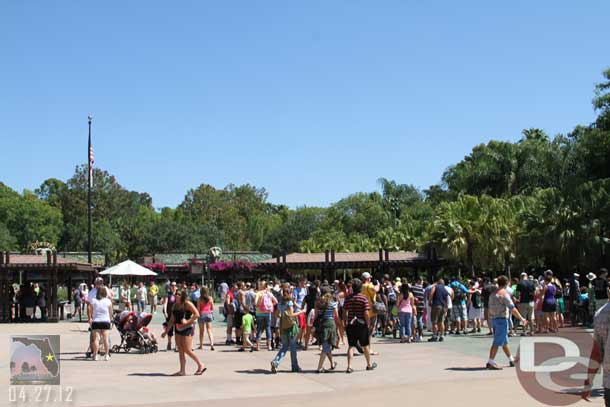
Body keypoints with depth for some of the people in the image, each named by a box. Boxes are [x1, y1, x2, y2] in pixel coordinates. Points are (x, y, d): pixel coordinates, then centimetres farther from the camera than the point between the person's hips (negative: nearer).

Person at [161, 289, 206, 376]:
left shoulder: (187, 304, -10)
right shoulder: (175, 305, 11)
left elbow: (197, 314, -17)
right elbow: (172, 320, 15)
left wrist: (187, 322, -20)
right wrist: (166, 331, 14)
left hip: (187, 329, -7)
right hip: (178, 329, 7)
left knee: (187, 350, -8)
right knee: (180, 350, 7)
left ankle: (201, 365, 7)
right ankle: (182, 370, 13)